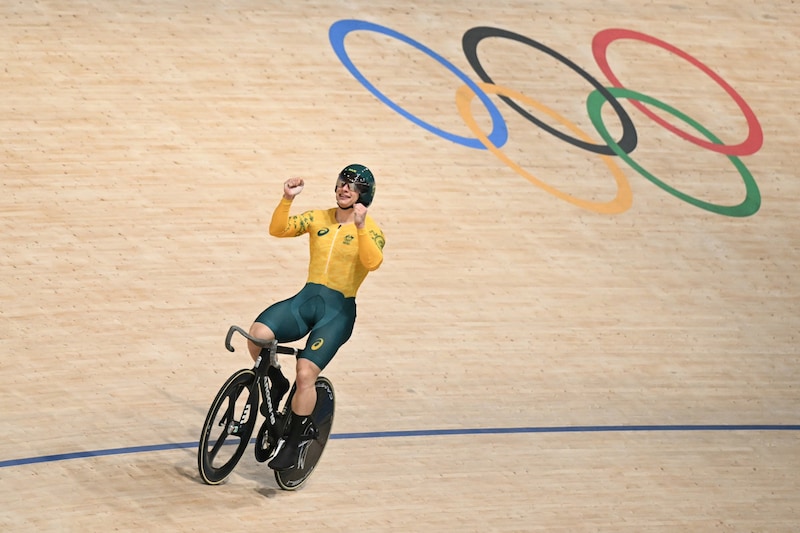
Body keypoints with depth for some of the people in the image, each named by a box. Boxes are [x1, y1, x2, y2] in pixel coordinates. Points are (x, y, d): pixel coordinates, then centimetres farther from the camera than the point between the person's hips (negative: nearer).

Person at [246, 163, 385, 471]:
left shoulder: (371, 231, -2)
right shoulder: (318, 219, 9)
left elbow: (372, 262, -23)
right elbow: (277, 229, -2)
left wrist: (360, 227, -34)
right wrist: (287, 200, -17)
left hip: (338, 310, -4)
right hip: (306, 299, 4)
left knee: (306, 373, -18)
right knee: (257, 335, -25)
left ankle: (295, 441, 1)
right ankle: (276, 385, 5)